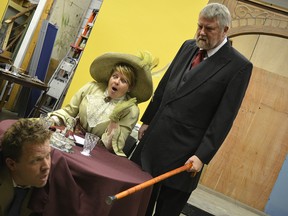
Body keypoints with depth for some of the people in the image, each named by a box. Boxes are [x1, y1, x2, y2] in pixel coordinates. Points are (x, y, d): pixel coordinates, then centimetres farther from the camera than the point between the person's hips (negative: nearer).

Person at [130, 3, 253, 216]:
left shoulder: (239, 66, -11)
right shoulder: (189, 47, 8)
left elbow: (224, 117, -14)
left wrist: (202, 155, -17)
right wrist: (147, 120, 17)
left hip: (183, 150, -6)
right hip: (155, 138, 6)